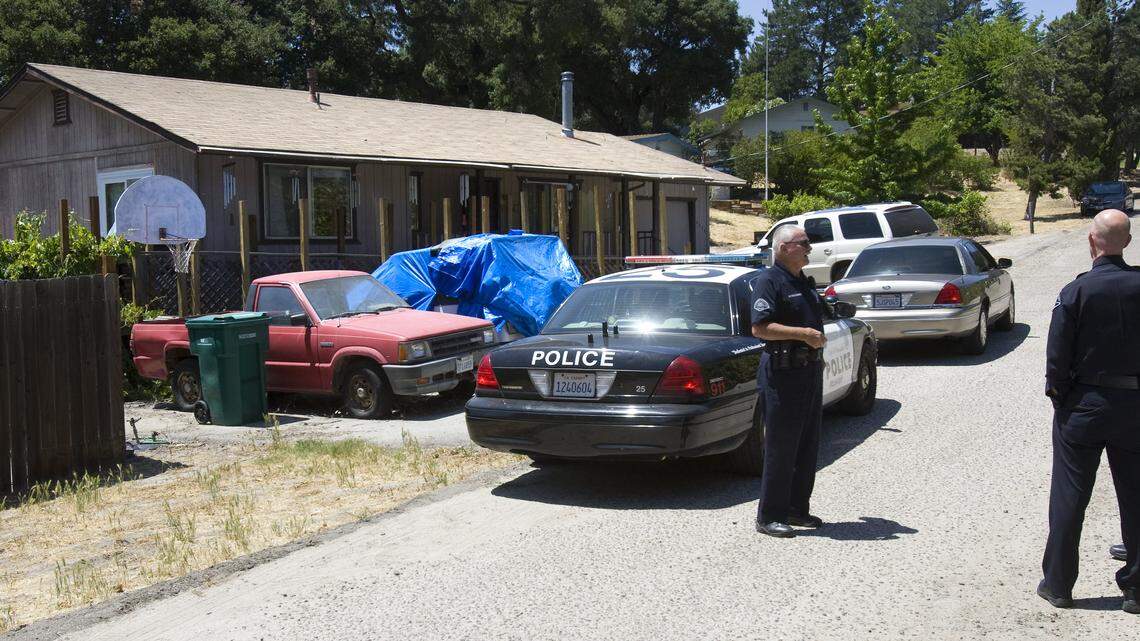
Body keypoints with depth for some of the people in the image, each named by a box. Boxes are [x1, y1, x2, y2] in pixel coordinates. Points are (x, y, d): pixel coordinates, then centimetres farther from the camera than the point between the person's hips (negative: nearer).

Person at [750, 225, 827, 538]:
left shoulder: (805, 282, 17)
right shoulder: (770, 281, -11)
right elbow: (760, 328, -21)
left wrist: (818, 341, 20)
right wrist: (803, 333, -22)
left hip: (810, 369, 9)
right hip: (782, 373, -9)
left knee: (808, 445, 13)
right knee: (781, 448, -4)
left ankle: (797, 509, 24)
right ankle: (769, 517, 4)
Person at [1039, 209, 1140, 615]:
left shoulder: (1076, 292, -12)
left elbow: (1057, 357, -10)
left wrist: (1057, 397, 2)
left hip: (1084, 405, -2)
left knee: (1069, 496, 7)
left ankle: (1058, 584, 13)